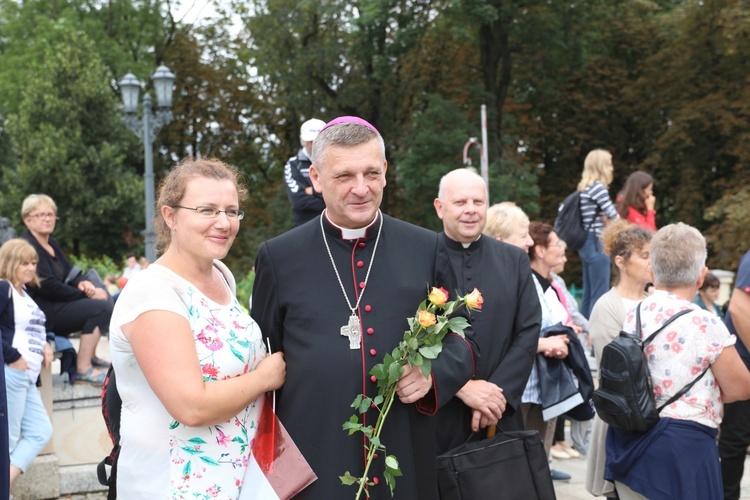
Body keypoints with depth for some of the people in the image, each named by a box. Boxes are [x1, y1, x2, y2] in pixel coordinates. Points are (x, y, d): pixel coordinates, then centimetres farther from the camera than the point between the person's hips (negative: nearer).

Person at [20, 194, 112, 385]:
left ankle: (90, 356, 17)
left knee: (103, 296, 14)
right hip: (41, 313, -10)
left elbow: (68, 272, 16)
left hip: (55, 304, 10)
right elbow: (48, 287, -23)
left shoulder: (51, 244, 14)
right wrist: (85, 294, -15)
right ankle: (83, 370, -21)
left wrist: (82, 283, -8)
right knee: (101, 308, -20)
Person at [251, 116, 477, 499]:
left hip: (407, 463, 1)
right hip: (312, 465, -1)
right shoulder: (278, 257, 1)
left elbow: (461, 338, 11)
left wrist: (434, 373, -10)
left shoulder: (426, 249, 3)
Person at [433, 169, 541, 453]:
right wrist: (462, 387, -13)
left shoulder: (515, 260, 10)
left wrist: (499, 392, -8)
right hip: (436, 419, -3)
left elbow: (529, 331, 3)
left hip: (500, 419, 3)